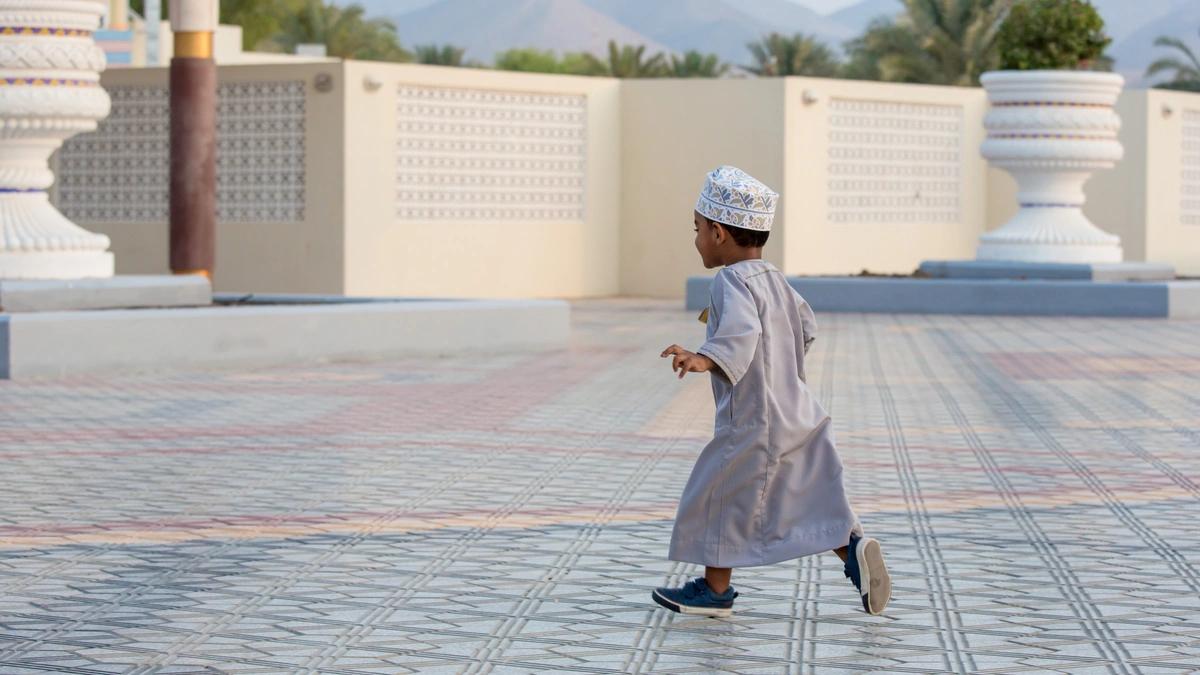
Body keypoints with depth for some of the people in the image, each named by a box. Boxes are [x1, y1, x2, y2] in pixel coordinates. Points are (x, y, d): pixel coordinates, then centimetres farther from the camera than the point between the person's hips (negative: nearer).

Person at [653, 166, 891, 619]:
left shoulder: (733, 281, -17)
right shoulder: (774, 280, 12)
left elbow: (741, 331, -35)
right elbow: (806, 328, 26)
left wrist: (707, 358, -52)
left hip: (753, 421, -9)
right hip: (798, 415, 9)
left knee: (718, 497, 6)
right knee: (812, 495, 10)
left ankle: (715, 589, 15)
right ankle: (852, 547, -11)